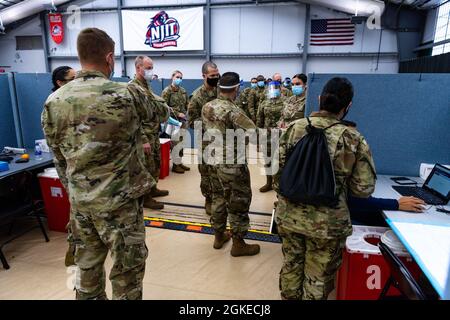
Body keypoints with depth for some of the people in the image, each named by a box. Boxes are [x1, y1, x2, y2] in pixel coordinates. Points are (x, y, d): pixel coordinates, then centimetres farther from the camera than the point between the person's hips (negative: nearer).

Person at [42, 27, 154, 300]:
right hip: (120, 199, -5)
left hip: (78, 199, 6)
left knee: (87, 264, 23)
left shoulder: (53, 102, 0)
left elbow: (60, 157, 7)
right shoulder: (126, 94, -16)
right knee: (127, 269, 11)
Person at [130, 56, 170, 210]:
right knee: (147, 167, 1)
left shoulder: (146, 85, 13)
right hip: (145, 135, -9)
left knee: (156, 164, 19)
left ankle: (153, 189, 36)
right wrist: (143, 139, -24)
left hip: (154, 134, 9)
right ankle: (145, 198, 15)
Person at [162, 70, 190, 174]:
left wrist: (184, 114, 3)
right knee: (176, 143, -2)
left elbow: (187, 104, 19)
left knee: (181, 142, 11)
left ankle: (180, 162, 22)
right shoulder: (167, 91, -7)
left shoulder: (183, 91, 12)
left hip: (182, 120, 6)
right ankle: (175, 165, 8)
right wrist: (177, 114, -16)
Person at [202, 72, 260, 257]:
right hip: (233, 165, -7)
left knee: (218, 198, 19)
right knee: (238, 203, 6)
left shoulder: (207, 107, 2)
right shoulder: (233, 111, -22)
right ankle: (238, 244, 19)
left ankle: (219, 236, 33)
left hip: (214, 161, 8)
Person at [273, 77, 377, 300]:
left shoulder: (294, 128, -6)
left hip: (288, 216, 3)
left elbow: (278, 171, 0)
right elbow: (363, 189, -7)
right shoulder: (353, 140, -12)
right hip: (327, 223, -3)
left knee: (291, 266, 25)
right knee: (318, 278, 18)